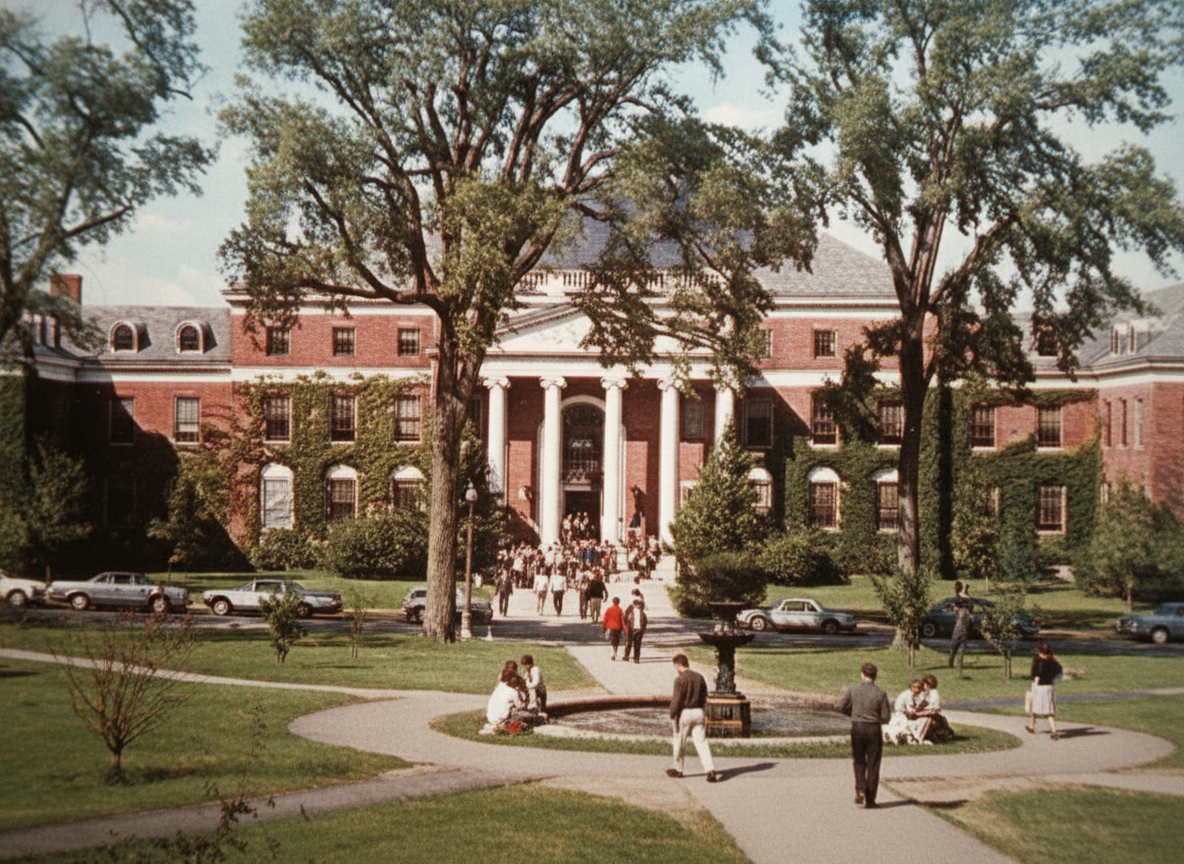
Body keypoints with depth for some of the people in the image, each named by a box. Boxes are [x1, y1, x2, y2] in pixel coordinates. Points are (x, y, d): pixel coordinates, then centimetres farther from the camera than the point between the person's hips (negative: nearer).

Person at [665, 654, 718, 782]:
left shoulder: (680, 679, -13)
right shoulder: (699, 677, 5)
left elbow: (676, 699, -16)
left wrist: (672, 716, -8)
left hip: (684, 713, -5)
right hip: (698, 712, 5)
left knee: (679, 743, 12)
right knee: (701, 742, 2)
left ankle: (677, 769, 26)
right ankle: (710, 769, -12)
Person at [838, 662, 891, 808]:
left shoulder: (852, 689, -6)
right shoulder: (880, 694, -9)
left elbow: (841, 706, 2)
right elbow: (885, 718, -6)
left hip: (857, 728, 1)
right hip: (874, 729, -1)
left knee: (859, 761, 18)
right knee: (873, 764, 7)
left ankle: (860, 789, -2)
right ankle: (870, 799, 9)